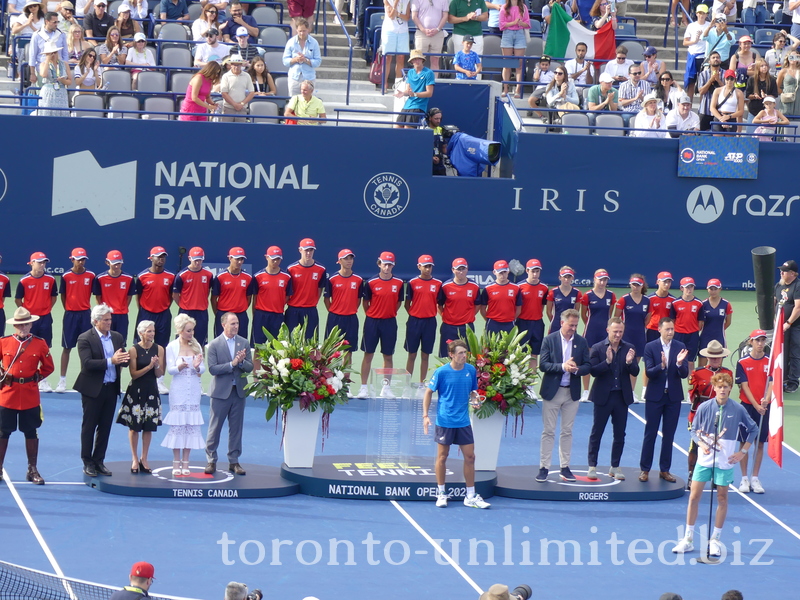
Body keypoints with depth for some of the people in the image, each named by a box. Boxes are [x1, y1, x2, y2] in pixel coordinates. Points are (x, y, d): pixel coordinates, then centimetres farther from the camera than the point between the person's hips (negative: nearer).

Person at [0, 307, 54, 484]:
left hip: (30, 395, 1)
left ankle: (32, 470, 16)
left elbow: (48, 367, 11)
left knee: (31, 433, 7)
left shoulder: (40, 344, 1)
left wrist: (36, 377, 3)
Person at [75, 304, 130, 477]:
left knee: (105, 427, 9)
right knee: (89, 427, 3)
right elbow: (87, 363, -19)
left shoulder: (117, 337, 9)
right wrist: (111, 361, -26)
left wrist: (123, 360, -20)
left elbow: (126, 360, 4)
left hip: (111, 388, 5)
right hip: (93, 389, -5)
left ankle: (99, 461, 18)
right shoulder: (85, 338, -9)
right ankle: (87, 463, 10)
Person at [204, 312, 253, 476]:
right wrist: (232, 364, -19)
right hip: (221, 392, -3)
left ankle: (234, 461, 14)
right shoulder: (214, 344, -4)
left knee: (236, 429, 7)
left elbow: (250, 367, 3)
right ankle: (211, 461, 10)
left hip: (239, 391, 3)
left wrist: (242, 362, -17)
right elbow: (212, 369, -12)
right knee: (214, 428, 1)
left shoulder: (244, 343, 6)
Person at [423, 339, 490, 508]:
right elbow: (429, 392, -1)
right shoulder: (441, 372, -9)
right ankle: (441, 493, 17)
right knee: (442, 457, 5)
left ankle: (471, 496, 10)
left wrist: (475, 398, -7)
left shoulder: (470, 370, 2)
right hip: (445, 421, -3)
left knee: (470, 457, 3)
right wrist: (425, 415, -7)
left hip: (463, 422, 4)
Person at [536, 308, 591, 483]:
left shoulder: (581, 342, 3)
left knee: (567, 431, 8)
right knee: (548, 431, 1)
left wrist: (576, 369, -19)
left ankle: (565, 467, 14)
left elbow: (587, 366, 2)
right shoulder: (549, 340, -4)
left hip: (572, 392, 2)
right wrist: (562, 367, -22)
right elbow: (542, 365, -10)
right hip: (552, 391, -2)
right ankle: (544, 468, 4)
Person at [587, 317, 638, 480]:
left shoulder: (629, 349, 3)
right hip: (603, 396, -3)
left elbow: (635, 372, -2)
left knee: (620, 434, 8)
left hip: (622, 397, 3)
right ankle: (592, 466, 12)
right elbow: (593, 371, -13)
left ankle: (615, 467, 18)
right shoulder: (597, 348, -5)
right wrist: (607, 361, -27)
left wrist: (629, 362, -22)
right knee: (596, 433, 4)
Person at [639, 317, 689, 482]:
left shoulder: (680, 348, -1)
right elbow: (649, 372, -14)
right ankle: (645, 469, 10)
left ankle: (665, 470, 16)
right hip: (655, 396, -2)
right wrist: (661, 365, -32)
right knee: (650, 433, 4)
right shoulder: (650, 347, -6)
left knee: (669, 435, 8)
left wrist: (679, 364, -26)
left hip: (673, 396, 2)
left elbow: (684, 374, -5)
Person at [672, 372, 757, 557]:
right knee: (694, 496, 0)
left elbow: (753, 429, 7)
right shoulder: (704, 408, -3)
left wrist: (742, 452, 1)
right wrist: (702, 444, -16)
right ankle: (688, 539, 9)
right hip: (705, 460, 1)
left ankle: (715, 540, 16)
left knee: (722, 498, 5)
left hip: (725, 462, -1)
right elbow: (694, 430, 4)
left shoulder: (737, 410, -4)